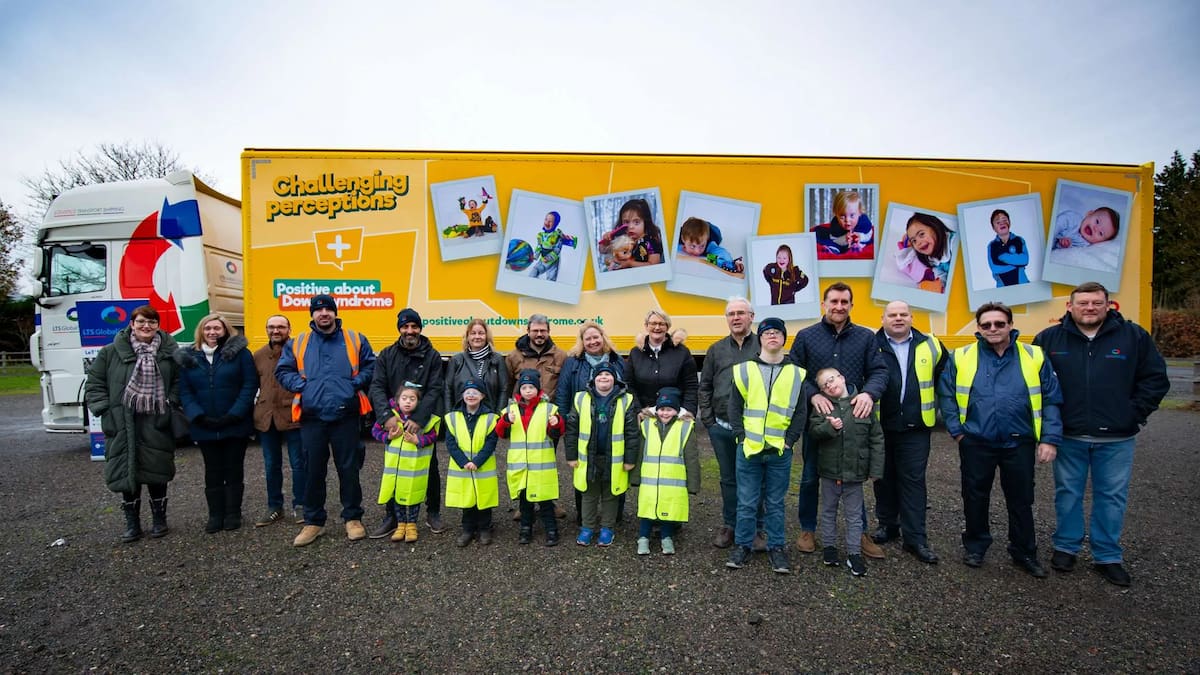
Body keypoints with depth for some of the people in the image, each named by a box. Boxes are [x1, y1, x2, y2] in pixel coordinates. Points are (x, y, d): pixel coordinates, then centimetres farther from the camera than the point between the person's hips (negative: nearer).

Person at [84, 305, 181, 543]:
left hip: (156, 425, 0)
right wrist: (104, 410, -4)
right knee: (126, 473, 6)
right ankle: (132, 523, 21)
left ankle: (159, 519, 24)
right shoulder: (111, 352, 3)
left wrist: (171, 403, -7)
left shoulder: (169, 352, 2)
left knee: (157, 472, 7)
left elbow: (179, 381, 5)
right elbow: (94, 384, 6)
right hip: (123, 426, 1)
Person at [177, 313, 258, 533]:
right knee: (213, 472, 11)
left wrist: (234, 415, -15)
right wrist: (198, 416, -11)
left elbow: (250, 385, -8)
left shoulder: (239, 352, -4)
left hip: (235, 425, -3)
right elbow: (185, 391, 3)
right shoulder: (188, 357, 6)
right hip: (205, 428, 3)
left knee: (234, 470, 8)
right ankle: (215, 515, 20)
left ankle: (233, 514, 18)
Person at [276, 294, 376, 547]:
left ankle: (353, 518, 20)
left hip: (346, 416, -1)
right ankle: (313, 521, 23)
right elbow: (283, 371, 12)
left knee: (349, 469, 6)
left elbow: (370, 367, 8)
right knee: (314, 471, 9)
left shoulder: (355, 340, 5)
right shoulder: (297, 343, 9)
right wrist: (301, 385, -3)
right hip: (312, 417, 1)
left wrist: (355, 383, -7)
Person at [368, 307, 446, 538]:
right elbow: (377, 387, -8)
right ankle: (391, 517, 23)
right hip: (394, 423, 1)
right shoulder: (387, 355, 2)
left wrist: (418, 419, -25)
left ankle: (433, 513, 27)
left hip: (424, 422, -1)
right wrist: (387, 416, -24)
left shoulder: (432, 356, -3)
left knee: (431, 468, 10)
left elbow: (435, 390, -12)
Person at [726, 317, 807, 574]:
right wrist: (742, 437, -6)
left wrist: (789, 440, -4)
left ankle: (777, 547, 25)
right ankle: (743, 545, 21)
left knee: (775, 503, 12)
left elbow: (800, 412, 5)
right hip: (749, 449, 0)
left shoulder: (796, 373, 4)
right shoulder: (745, 370, 1)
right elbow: (734, 407, 2)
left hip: (780, 451, 1)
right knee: (747, 502, 8)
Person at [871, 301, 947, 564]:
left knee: (913, 480, 3)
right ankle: (887, 525, 28)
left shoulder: (930, 345, 5)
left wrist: (934, 407, 14)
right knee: (885, 478, 12)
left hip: (916, 427, 1)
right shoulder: (871, 345, -3)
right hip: (880, 426, 0)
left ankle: (915, 538, 10)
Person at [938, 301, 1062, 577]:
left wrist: (1049, 439, -6)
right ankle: (975, 547, 30)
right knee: (975, 498, 12)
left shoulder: (1034, 357, -1)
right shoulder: (961, 357, -2)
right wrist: (956, 430, -4)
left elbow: (1051, 401, 0)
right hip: (976, 443, 0)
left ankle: (1024, 553, 32)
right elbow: (946, 395, 2)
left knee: (1021, 501, 13)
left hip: (1019, 443, 1)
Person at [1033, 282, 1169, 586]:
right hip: (1068, 436, 0)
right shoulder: (1049, 339, -3)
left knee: (1112, 497, 10)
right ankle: (1066, 547, 27)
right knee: (1068, 494, 11)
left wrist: (1134, 414, -1)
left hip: (1117, 439, 1)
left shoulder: (1134, 336, -1)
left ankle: (1108, 557, 24)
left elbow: (1156, 378, 4)